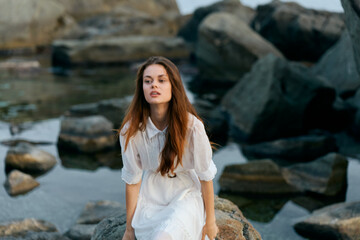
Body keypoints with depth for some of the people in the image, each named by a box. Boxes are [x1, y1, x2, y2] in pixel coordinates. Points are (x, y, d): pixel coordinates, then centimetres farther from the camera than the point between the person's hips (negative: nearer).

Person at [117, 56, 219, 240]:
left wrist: (210, 221, -1)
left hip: (185, 194, -2)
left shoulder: (192, 126, -22)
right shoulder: (131, 130, -16)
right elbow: (132, 180, -6)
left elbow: (206, 175, -10)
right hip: (151, 196, 2)